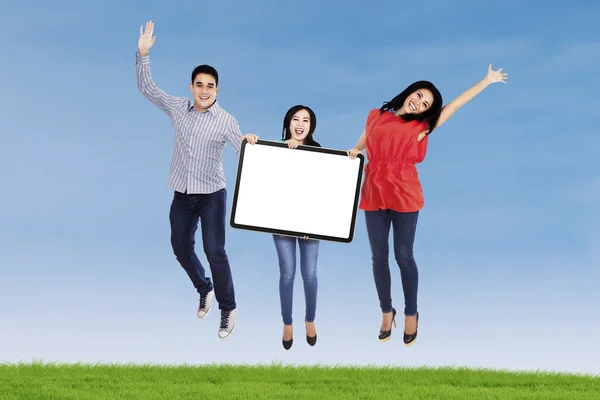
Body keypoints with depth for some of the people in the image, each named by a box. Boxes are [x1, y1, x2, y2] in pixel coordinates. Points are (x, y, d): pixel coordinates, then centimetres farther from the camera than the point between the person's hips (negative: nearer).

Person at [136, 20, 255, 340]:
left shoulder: (226, 121, -10)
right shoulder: (177, 108, 0)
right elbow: (146, 88, 1)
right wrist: (142, 54, -11)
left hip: (211, 194, -4)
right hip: (182, 194, 4)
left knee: (214, 251, -9)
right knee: (181, 247, 13)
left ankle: (228, 309, 2)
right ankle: (204, 289, 38)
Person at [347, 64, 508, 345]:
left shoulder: (421, 126, 2)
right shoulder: (375, 116, 10)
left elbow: (456, 104, 4)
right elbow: (362, 143, 31)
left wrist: (488, 80, 5)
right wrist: (354, 151, 14)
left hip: (405, 195, -2)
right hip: (373, 194, 2)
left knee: (403, 256, 1)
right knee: (378, 257, 7)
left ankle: (411, 314, 16)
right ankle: (387, 312, 22)